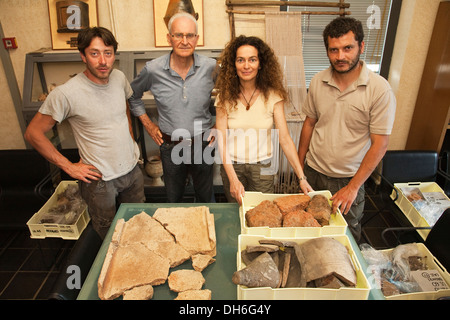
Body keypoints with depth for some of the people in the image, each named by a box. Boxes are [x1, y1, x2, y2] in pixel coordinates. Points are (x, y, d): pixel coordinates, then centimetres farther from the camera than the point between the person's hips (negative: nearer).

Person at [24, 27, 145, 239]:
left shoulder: (119, 77, -4)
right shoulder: (66, 94, -20)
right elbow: (33, 133, -11)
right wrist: (69, 167, -12)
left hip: (132, 170, 5)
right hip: (100, 180, -5)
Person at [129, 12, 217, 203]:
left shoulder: (211, 67, -11)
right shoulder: (153, 69, -10)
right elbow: (133, 95, 9)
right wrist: (148, 125, 5)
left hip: (203, 143, 0)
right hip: (170, 146, 1)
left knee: (206, 198, 19)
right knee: (173, 200, 21)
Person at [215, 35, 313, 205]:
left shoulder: (273, 95, -8)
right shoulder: (225, 96, -7)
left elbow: (285, 138, -10)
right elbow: (221, 141, -10)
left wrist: (302, 177, -14)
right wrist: (233, 179, -19)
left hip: (262, 167, 0)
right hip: (232, 167, 1)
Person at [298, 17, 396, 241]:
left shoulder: (380, 89, -16)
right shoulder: (318, 82, -3)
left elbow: (379, 144, -14)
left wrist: (353, 187, -17)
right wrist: (299, 165, 8)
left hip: (348, 179, -3)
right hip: (313, 172, 3)